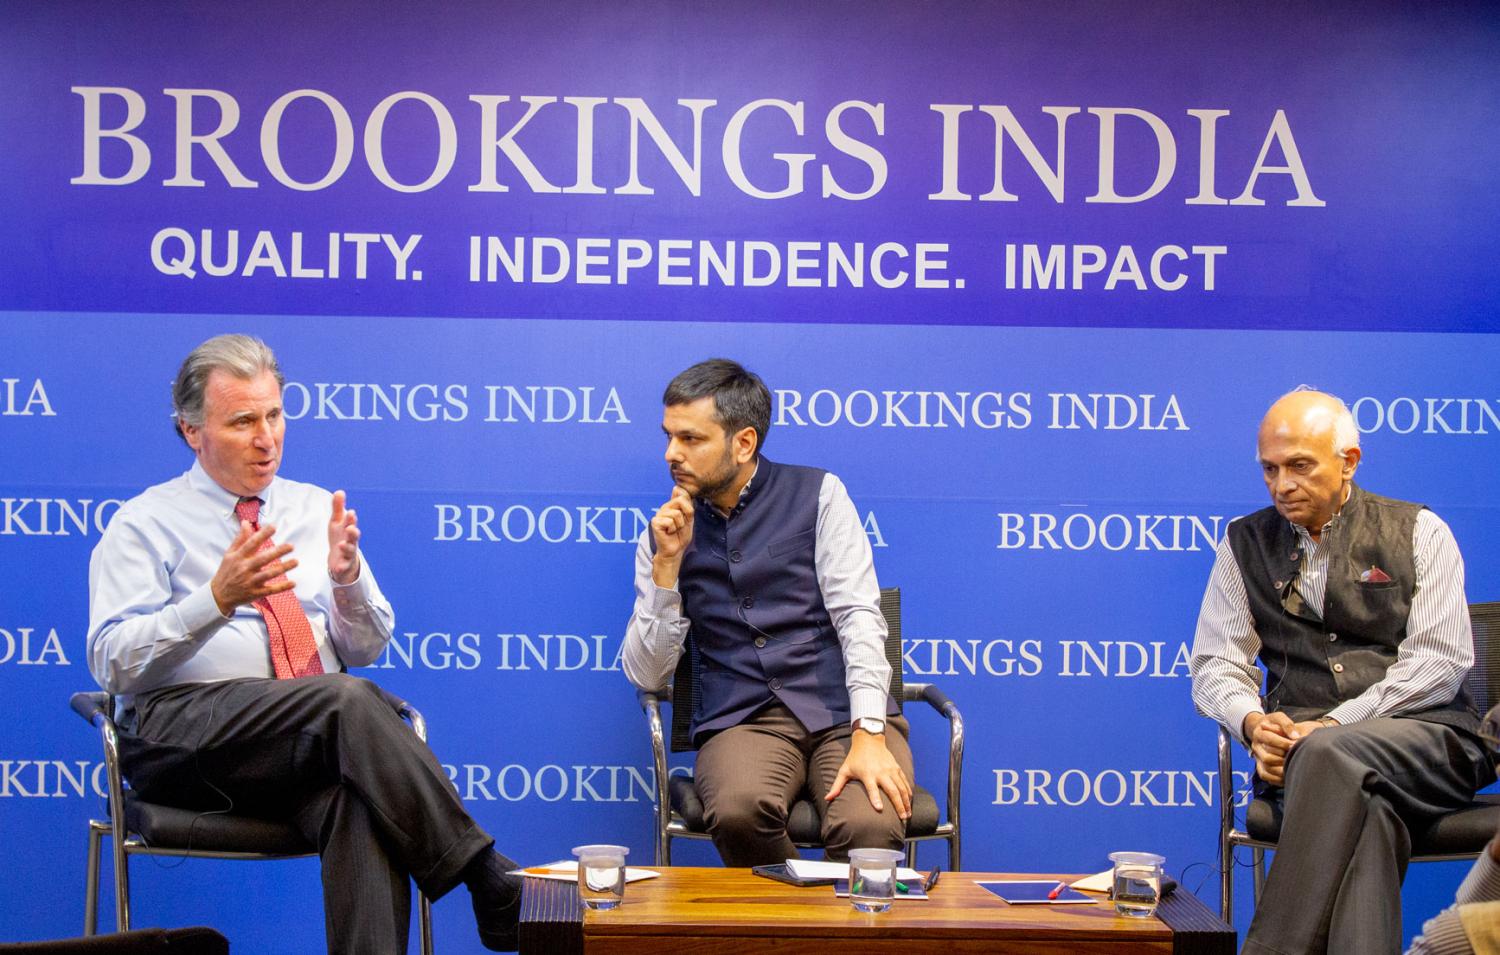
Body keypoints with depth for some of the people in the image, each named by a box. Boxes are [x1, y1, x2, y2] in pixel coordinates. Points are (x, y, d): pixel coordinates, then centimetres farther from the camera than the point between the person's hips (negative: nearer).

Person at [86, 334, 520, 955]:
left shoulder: (316, 509, 19)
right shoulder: (144, 525, 8)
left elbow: (365, 648, 16)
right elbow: (112, 661, -5)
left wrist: (347, 575, -7)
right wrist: (218, 598, -20)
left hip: (319, 735, 3)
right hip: (180, 732, -3)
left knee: (358, 797, -35)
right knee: (348, 699, -33)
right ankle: (493, 889, -32)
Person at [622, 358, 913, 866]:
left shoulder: (817, 495, 6)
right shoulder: (665, 534, 12)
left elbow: (858, 617, -5)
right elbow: (647, 675, 7)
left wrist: (869, 735, -18)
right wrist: (667, 563, -4)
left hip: (844, 712, -1)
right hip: (743, 722, 1)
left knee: (870, 826, -32)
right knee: (738, 810, -34)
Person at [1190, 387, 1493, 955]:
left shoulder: (1418, 532, 9)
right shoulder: (1246, 543, 17)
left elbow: (1440, 660, -2)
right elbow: (1214, 664, 14)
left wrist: (1332, 725, -13)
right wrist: (1253, 722, -10)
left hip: (1421, 741, -1)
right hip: (1300, 745, 2)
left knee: (1330, 755, -37)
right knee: (1362, 810, -36)